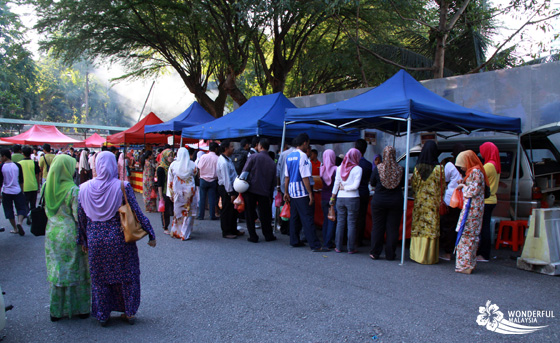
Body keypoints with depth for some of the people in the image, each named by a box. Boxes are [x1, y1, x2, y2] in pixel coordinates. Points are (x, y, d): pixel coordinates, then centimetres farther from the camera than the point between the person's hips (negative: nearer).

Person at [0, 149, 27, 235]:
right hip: (17, 191, 1)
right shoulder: (17, 166, -2)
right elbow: (21, 180, 4)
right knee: (21, 208, 8)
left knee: (9, 210, 12)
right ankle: (19, 222, -18)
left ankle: (15, 228, 16)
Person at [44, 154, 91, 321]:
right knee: (76, 271, 8)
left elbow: (46, 210, 8)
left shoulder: (47, 187, -1)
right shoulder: (73, 190, -17)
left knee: (56, 271, 14)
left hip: (52, 233, 5)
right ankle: (80, 308, 19)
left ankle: (56, 310, 23)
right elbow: (78, 216, -15)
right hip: (70, 234, -5)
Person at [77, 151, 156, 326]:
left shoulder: (85, 188, -4)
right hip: (119, 238, -2)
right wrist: (150, 234, -4)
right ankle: (129, 313, 25)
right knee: (126, 274, 14)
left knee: (99, 277, 16)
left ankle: (102, 316, 27)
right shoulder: (122, 187, -13)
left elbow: (81, 217, 2)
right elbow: (137, 213, -12)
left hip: (96, 239, 2)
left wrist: (83, 240, 14)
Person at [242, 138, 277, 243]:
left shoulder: (253, 157, -4)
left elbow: (245, 172, -8)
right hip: (264, 192, 3)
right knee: (265, 215, 12)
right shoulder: (272, 163, 8)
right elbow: (273, 181, 12)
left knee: (250, 214, 7)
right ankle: (268, 235, 19)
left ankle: (253, 236, 9)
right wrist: (270, 195, 18)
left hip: (250, 190, -3)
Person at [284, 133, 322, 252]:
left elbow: (286, 176, 13)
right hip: (302, 192, -8)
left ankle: (294, 241, 21)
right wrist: (310, 193, -15)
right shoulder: (302, 156, -13)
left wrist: (286, 192, 17)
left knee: (294, 217, 14)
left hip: (292, 192, 8)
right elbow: (305, 177, -17)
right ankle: (315, 245, -6)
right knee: (307, 218, -7)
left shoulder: (289, 156, 10)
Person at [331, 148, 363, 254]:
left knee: (340, 222, 10)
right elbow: (355, 185, -14)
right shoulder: (357, 169, -7)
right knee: (351, 223, 3)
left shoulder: (339, 168, 3)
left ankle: (338, 247, 14)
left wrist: (333, 197, 14)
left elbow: (336, 184, 6)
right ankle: (351, 248, 7)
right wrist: (345, 188, -1)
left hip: (340, 198, 4)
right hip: (353, 198, -3)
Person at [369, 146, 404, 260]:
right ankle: (390, 254, 11)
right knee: (393, 228, 7)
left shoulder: (378, 168, -8)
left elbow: (372, 183, 2)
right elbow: (403, 184, 7)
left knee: (377, 227, 7)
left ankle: (375, 253, 11)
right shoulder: (400, 169, -6)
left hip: (379, 201, 0)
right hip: (396, 202, 1)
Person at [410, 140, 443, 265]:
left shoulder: (417, 168, 0)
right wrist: (441, 203, 4)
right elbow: (442, 187, -6)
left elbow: (414, 185, 5)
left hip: (419, 202, 3)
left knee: (418, 227, 9)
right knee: (431, 228, 2)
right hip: (433, 203, -3)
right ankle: (429, 256, 5)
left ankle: (417, 254, 13)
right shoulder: (438, 169, -8)